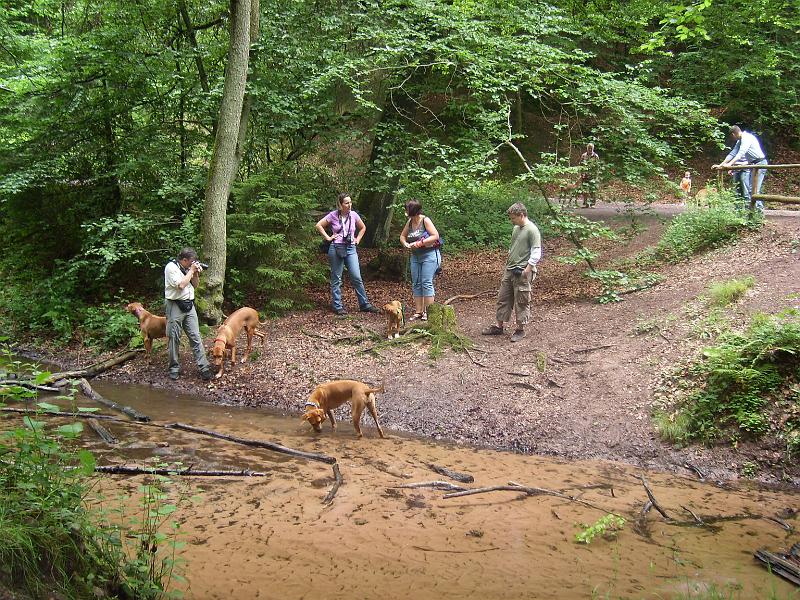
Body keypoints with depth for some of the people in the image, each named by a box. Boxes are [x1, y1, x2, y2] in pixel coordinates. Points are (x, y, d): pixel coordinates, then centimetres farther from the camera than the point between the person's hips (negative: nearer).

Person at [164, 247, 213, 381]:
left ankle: (204, 367, -3)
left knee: (196, 337, 0)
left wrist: (196, 273, 0)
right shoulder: (171, 267, -11)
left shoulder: (188, 268, 11)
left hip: (189, 305, 6)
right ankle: (174, 368, 14)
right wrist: (191, 271, -13)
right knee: (174, 338, 2)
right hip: (175, 306, -6)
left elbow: (195, 285, 17)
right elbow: (180, 285, -21)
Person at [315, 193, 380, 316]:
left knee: (357, 277, -1)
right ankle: (337, 306, 10)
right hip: (336, 249, -2)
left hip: (351, 249, 2)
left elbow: (363, 228, 20)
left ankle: (364, 305, 6)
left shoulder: (353, 215, 4)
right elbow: (319, 225, 0)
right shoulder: (333, 215, -4)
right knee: (336, 279, 4)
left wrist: (357, 239, 10)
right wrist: (328, 237, -4)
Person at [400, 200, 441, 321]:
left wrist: (420, 243, -21)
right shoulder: (409, 222, 7)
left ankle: (428, 311, -5)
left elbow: (435, 236, -18)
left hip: (429, 255, -7)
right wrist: (405, 244, -4)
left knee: (426, 283, -9)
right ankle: (418, 311, 10)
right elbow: (402, 236, 18)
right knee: (416, 284, 5)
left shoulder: (425, 220, -12)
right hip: (415, 256, 7)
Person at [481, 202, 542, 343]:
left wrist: (528, 268, -20)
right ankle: (499, 326, 20)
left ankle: (520, 329, 10)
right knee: (503, 298, 12)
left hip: (522, 273, -9)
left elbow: (536, 252, -16)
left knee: (521, 302, 0)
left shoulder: (532, 230, -12)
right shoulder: (516, 229, 14)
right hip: (509, 270, 9)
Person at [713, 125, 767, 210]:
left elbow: (741, 153, -25)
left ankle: (758, 208, -12)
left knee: (754, 188, -13)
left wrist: (730, 164, -32)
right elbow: (732, 154, 16)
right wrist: (721, 165, 10)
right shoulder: (740, 141, 14)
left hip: (760, 163, -9)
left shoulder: (747, 138, -15)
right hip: (753, 164, 9)